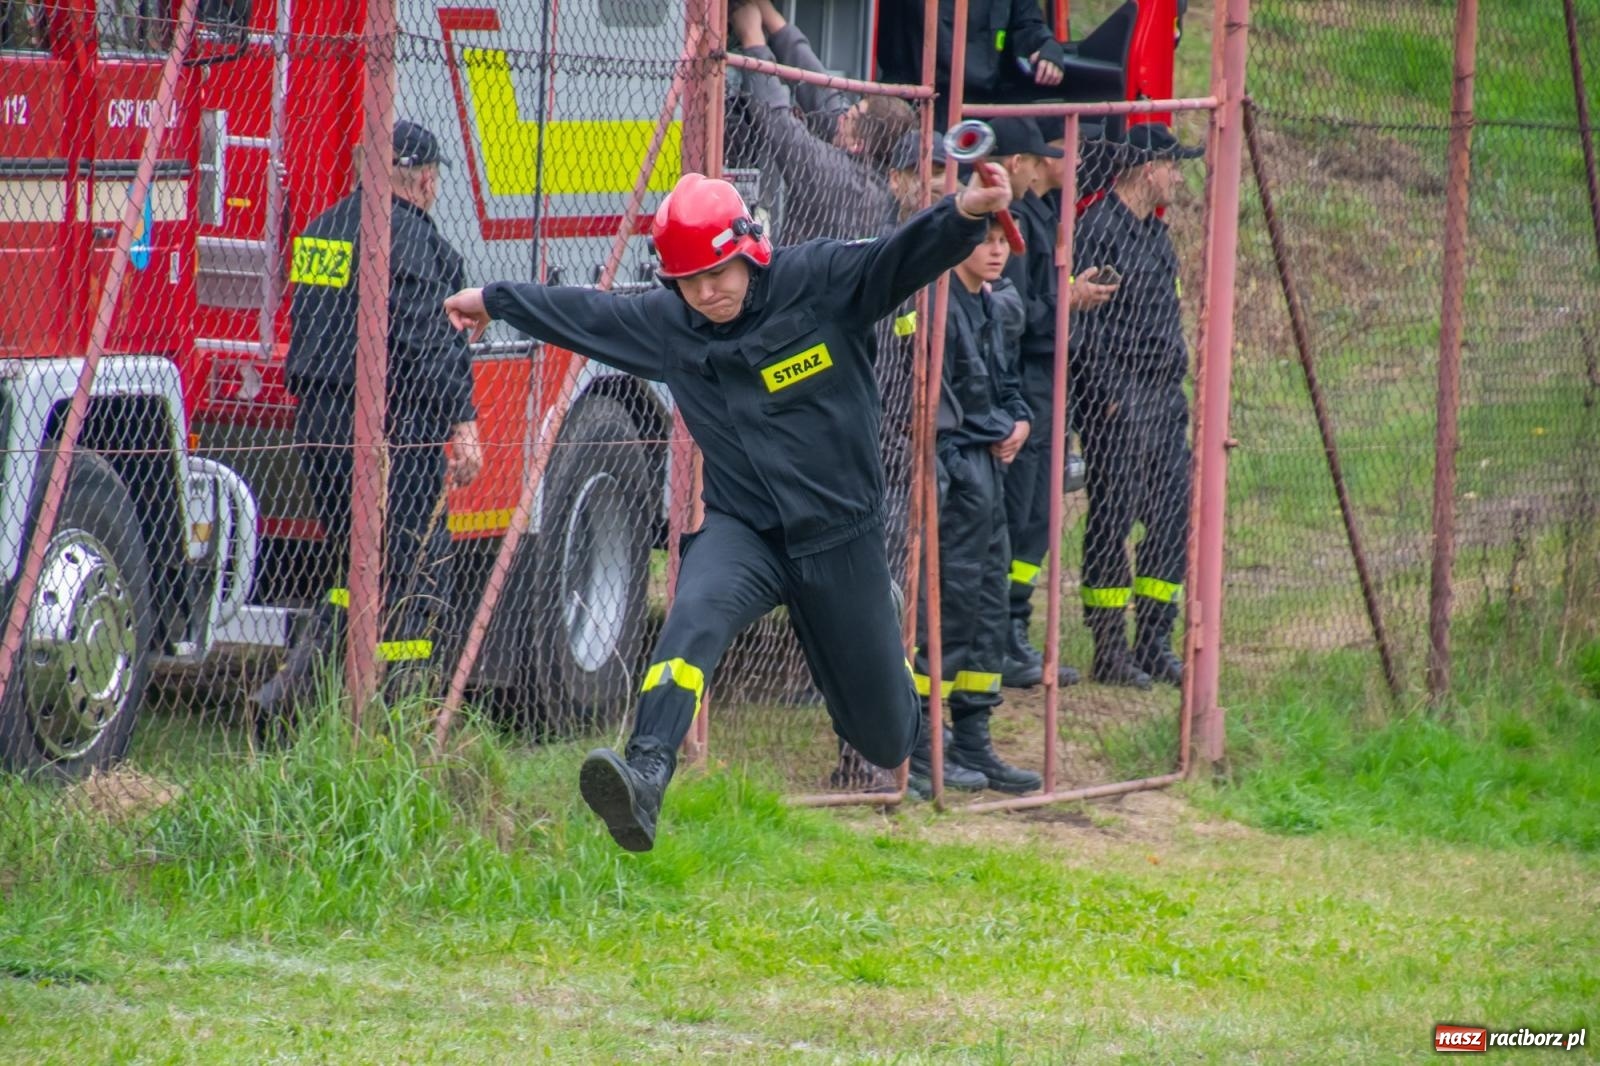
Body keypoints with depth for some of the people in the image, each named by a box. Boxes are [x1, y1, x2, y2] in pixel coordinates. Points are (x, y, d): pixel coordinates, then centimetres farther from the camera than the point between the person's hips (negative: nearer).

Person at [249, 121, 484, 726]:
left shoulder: (322, 229, 14)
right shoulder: (409, 237, -12)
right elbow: (428, 339, -19)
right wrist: (461, 422, -19)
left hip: (317, 428, 8)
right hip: (393, 433, -8)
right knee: (412, 577, -3)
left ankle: (288, 688, 7)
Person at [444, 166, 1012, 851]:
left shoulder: (821, 282, -12)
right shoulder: (662, 323, 0)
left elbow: (905, 257, -26)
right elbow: (583, 313, 17)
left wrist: (966, 213, -46)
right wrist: (493, 300, 30)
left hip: (841, 536, -2)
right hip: (742, 528, 2)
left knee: (884, 738, 7)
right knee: (695, 615, -32)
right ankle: (645, 778, -47)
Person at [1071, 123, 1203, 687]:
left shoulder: (1155, 229, 17)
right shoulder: (1098, 228, -12)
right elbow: (1084, 321, -16)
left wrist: (1177, 384, 19)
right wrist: (1108, 397, -18)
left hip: (1163, 393, 9)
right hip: (1118, 394, -9)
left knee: (1174, 515, 8)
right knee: (1113, 517, -5)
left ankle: (1154, 642, 14)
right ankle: (1109, 648, -1)